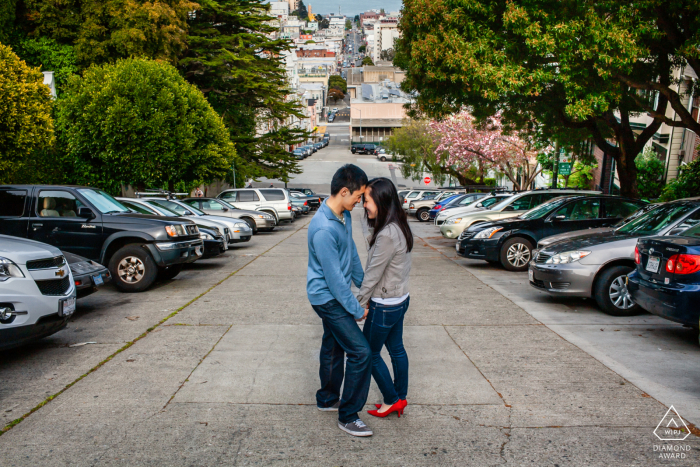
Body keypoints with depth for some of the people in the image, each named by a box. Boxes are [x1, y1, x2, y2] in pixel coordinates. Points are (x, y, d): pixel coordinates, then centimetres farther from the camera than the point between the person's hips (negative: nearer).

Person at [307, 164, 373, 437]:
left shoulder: (344, 216, 0)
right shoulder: (323, 229, -29)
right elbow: (334, 276, -25)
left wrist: (363, 284, 18)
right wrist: (356, 309, -16)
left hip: (334, 295, 9)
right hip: (327, 298, -9)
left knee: (333, 347, 21)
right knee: (361, 351, -9)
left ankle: (327, 399, 40)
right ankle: (348, 417, 4)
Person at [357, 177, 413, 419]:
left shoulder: (387, 234, -28)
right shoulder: (398, 227, 3)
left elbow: (373, 273, -21)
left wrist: (359, 303, -9)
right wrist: (368, 298, 11)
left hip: (385, 305, -9)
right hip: (400, 299, 9)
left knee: (370, 353, 9)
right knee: (396, 349, 19)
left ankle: (392, 400, 22)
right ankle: (400, 398, 34)